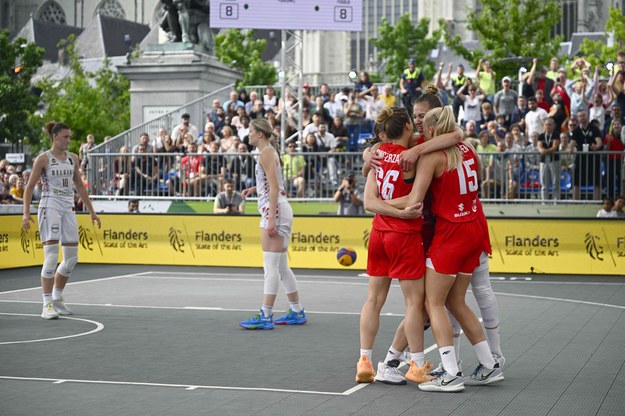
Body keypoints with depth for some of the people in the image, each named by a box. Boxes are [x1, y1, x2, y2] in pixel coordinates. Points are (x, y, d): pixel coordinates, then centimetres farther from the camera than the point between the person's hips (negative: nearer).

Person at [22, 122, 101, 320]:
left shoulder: (73, 158, 12)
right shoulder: (43, 159, -4)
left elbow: (80, 186, 20)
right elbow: (29, 186, -4)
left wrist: (91, 211, 19)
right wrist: (26, 212, -15)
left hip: (68, 208, 6)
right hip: (50, 207, -6)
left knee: (72, 258, 7)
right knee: (51, 256, -13)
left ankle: (57, 298, 24)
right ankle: (47, 305, -9)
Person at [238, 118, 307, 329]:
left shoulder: (266, 152, -10)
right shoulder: (269, 151, 19)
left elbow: (274, 187, -17)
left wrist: (271, 219, -21)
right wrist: (253, 189, 14)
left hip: (275, 210, -10)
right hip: (278, 211, 10)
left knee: (271, 267, -10)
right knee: (282, 267, 13)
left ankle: (265, 317, -11)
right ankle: (297, 312, 18)